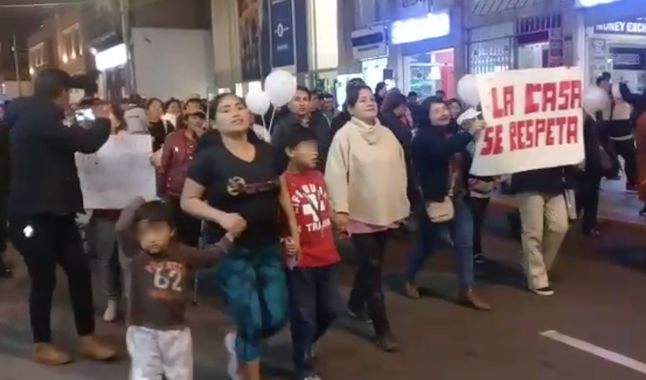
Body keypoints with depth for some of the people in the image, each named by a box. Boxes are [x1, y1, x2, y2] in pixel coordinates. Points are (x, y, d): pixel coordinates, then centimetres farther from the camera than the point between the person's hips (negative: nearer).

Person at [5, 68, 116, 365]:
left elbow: (68, 142, 25)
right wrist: (103, 120, -6)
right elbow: (86, 143, -24)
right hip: (34, 214, -10)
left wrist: (97, 122, 19)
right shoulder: (37, 118, -19)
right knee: (44, 280, 3)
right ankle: (41, 345, 21)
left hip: (54, 210, 10)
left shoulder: (34, 117, 12)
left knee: (79, 270, 9)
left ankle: (86, 338, 19)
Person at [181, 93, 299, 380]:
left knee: (277, 318, 5)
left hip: (268, 247, 5)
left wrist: (294, 231, 9)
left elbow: (281, 192, 13)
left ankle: (236, 344, 37)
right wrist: (221, 216, -23)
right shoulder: (209, 156, -11)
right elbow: (187, 201, -8)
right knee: (252, 322, -1)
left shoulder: (266, 151, 2)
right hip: (231, 251, -5)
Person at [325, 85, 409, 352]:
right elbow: (336, 174, -15)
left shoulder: (387, 134, 7)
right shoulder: (345, 135, -11)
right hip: (360, 213, -6)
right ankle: (382, 329, 5)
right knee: (373, 268, -3)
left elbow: (400, 170, 12)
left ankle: (355, 304, 42)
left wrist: (402, 205, 12)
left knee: (371, 265, 18)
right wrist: (340, 209, -20)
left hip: (387, 212, 6)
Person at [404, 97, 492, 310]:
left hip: (459, 198, 6)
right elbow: (443, 150, -32)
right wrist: (470, 133, -36)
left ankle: (467, 291, 10)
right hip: (435, 199, -6)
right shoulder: (424, 138, -11)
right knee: (426, 244, 7)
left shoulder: (453, 134, 11)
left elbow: (465, 161, 15)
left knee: (465, 244, 3)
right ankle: (409, 281, 29)